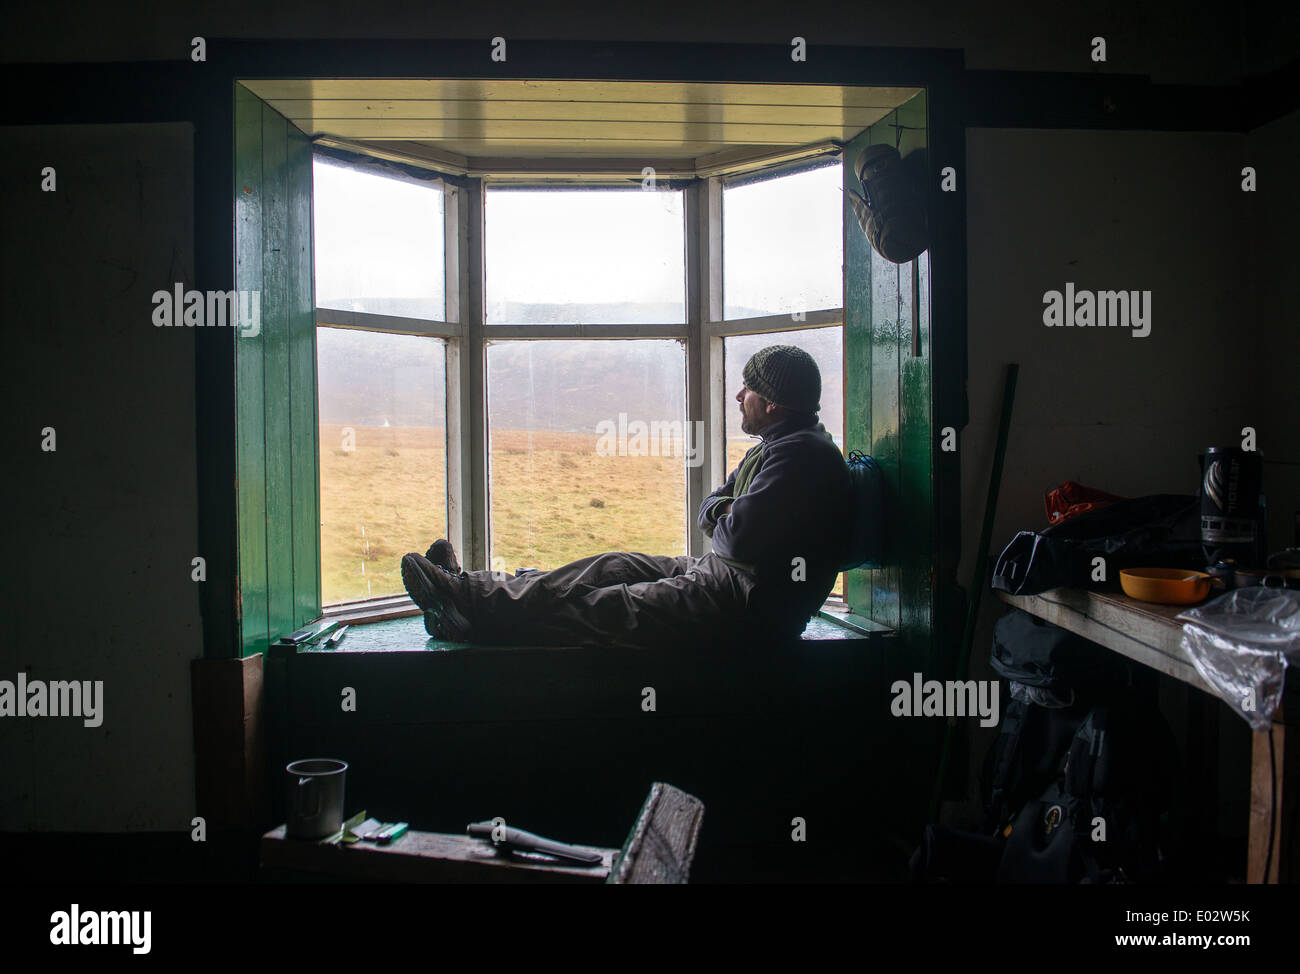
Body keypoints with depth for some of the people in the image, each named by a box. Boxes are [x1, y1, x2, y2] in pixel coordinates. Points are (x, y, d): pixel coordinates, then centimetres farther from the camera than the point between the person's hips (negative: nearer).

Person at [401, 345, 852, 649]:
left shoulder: (802, 453, -18)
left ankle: (471, 608, 5)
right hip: (721, 569, 10)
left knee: (598, 608, -6)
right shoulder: (773, 447, 17)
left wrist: (722, 524, -1)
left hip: (751, 604, -10)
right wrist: (723, 512, -4)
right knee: (613, 566, 8)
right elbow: (710, 509, 19)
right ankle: (469, 589, 15)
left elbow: (741, 537, -24)